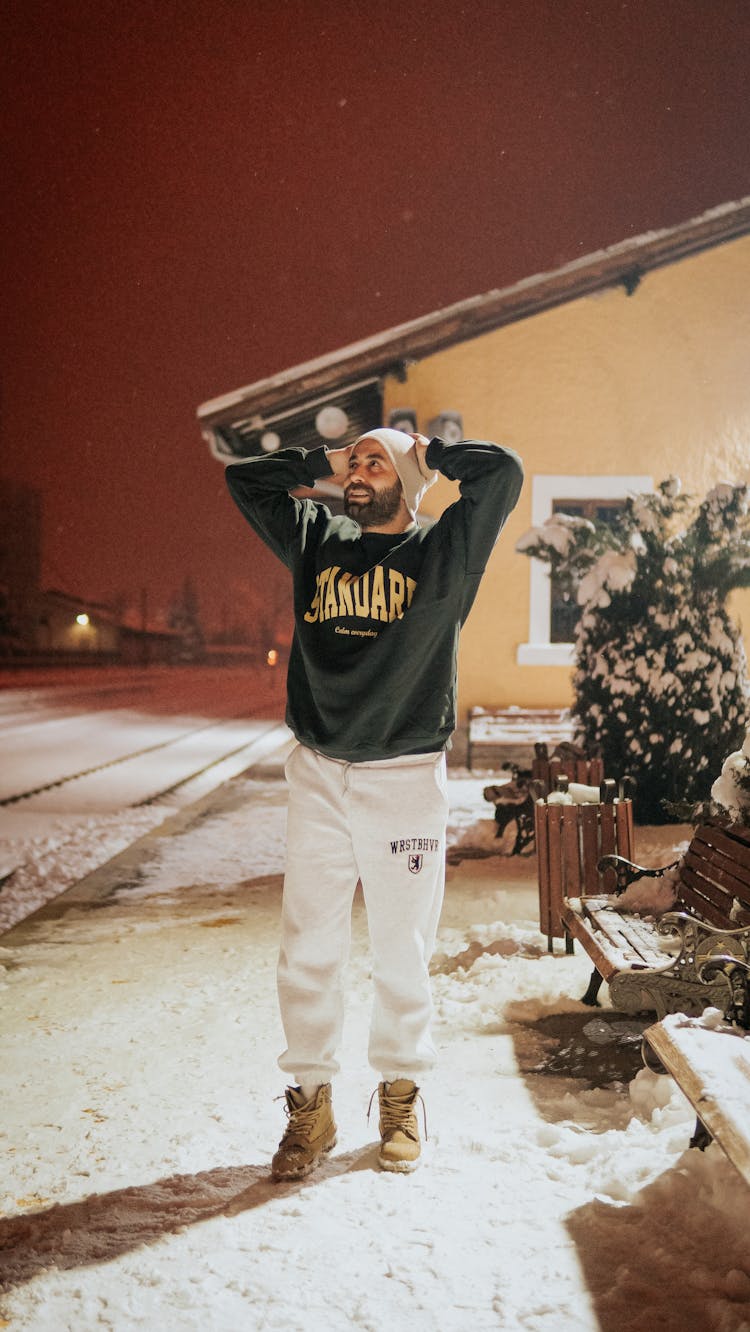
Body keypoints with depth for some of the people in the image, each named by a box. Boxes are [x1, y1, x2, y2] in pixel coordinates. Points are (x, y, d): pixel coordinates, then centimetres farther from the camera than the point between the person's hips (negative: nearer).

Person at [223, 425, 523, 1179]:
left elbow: (502, 471, -6)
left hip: (406, 778, -3)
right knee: (307, 949, 5)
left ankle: (400, 1099, 23)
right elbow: (243, 478, 19)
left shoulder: (442, 550, 2)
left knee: (402, 953, 6)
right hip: (318, 776, 3)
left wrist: (425, 454, 7)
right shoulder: (316, 541, 12)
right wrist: (324, 464, 14)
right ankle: (309, 1107, 17)